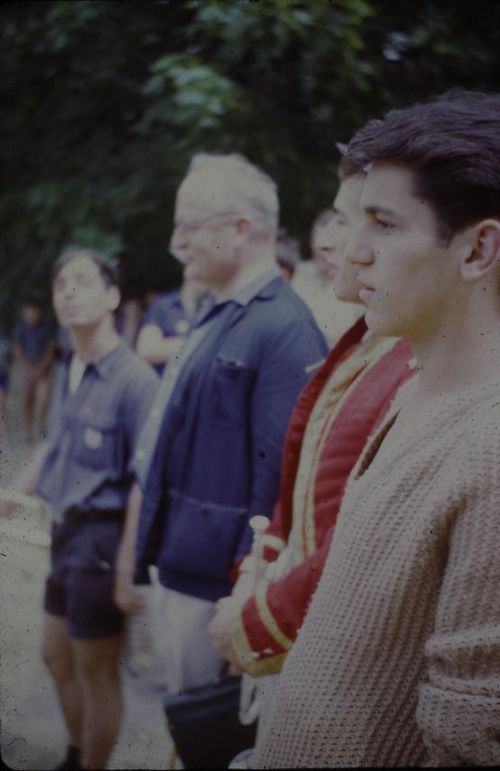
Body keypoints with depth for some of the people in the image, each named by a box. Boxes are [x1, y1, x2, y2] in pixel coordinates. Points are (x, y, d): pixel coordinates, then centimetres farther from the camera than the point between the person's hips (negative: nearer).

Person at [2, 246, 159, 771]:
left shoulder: (133, 379, -20)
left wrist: (127, 566, -25)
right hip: (66, 530, 9)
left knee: (96, 669, 8)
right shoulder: (70, 372, 5)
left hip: (102, 536, -9)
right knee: (57, 656, 23)